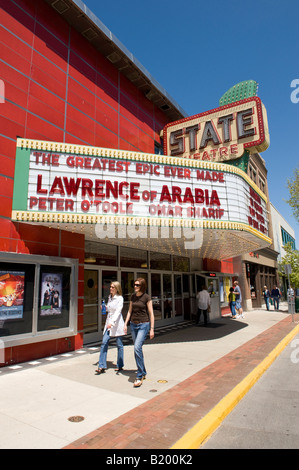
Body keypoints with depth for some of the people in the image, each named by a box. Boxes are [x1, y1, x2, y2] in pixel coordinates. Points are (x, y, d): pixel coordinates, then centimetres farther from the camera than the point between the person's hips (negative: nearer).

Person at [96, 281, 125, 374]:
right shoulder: (110, 297, 11)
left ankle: (120, 365, 19)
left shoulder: (120, 298, -10)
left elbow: (118, 311, -20)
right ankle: (102, 366, 3)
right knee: (104, 342, -3)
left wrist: (112, 322, -30)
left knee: (119, 344, 6)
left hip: (117, 322, -6)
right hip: (108, 322, 6)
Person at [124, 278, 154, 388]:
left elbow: (151, 314, -7)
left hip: (143, 325, -6)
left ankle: (139, 376, -7)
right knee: (137, 349, 12)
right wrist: (125, 324, 8)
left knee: (137, 348, -18)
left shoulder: (147, 297, -9)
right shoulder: (133, 296, 6)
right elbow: (130, 311, 14)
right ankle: (143, 373, 29)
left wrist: (152, 329, -9)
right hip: (133, 325, 6)